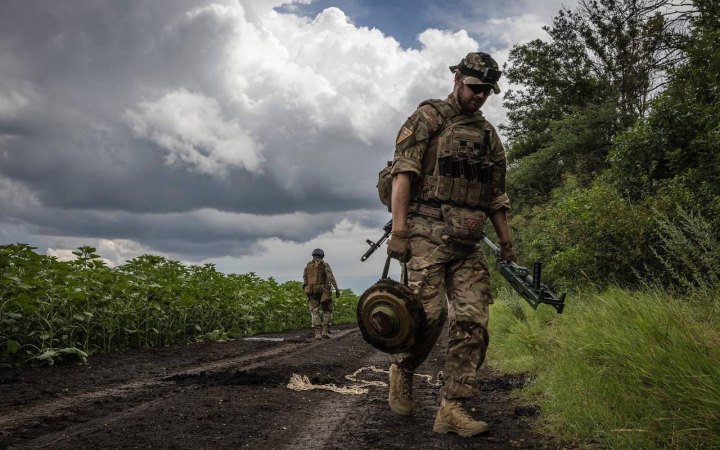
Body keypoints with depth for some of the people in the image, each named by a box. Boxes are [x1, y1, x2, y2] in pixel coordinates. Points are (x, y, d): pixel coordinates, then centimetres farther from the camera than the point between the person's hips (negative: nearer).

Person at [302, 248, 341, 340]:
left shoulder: (307, 267, 13)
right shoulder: (325, 265, 2)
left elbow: (305, 282, 9)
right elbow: (331, 278, -11)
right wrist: (337, 289, -14)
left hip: (311, 292, 2)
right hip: (323, 291, -2)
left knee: (315, 313, 3)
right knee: (327, 311, 10)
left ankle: (318, 333, -7)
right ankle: (325, 331, -2)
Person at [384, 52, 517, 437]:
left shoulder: (489, 135, 21)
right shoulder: (428, 117, 3)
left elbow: (496, 197, 24)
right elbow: (403, 173, -7)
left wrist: (507, 246, 19)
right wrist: (398, 231, -17)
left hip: (468, 242, 6)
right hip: (428, 232, -5)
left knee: (473, 321, -5)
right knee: (429, 312, -14)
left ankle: (452, 408, -1)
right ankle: (401, 370, 15)